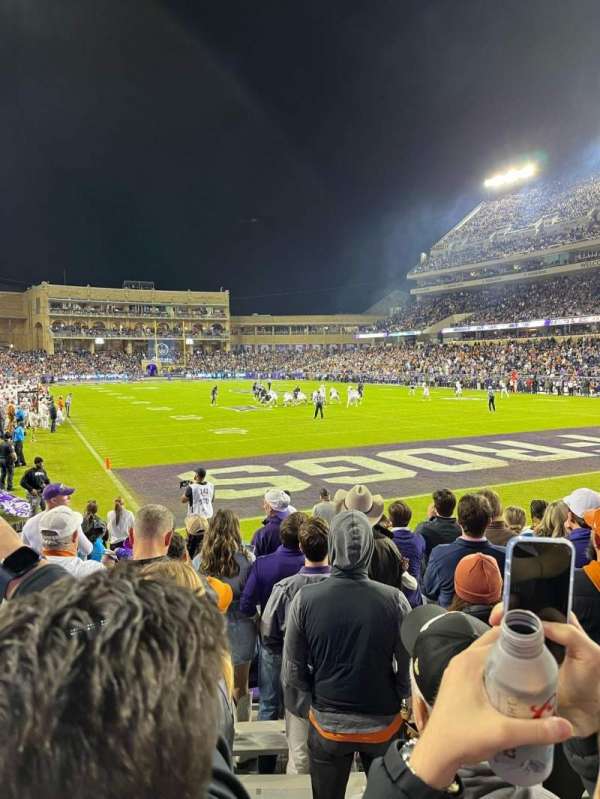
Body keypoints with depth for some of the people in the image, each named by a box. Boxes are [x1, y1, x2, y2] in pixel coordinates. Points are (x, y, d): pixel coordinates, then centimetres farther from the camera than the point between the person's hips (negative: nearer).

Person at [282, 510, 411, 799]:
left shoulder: (305, 598, -16)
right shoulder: (394, 599, -18)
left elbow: (293, 667, -7)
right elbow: (409, 666, -9)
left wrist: (306, 709, 8)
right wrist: (402, 709, 7)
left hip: (327, 724, 0)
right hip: (383, 723, 0)